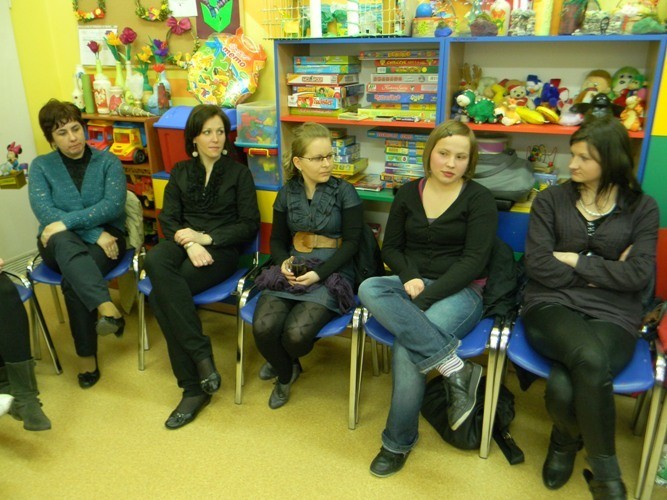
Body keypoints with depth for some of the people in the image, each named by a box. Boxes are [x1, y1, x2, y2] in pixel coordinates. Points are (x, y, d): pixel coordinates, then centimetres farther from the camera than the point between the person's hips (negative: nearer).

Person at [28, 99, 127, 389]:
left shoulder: (108, 162, 6)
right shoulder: (41, 166, 9)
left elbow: (113, 204, -10)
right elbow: (44, 212, -8)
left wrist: (66, 221, -23)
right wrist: (95, 233, -21)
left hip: (106, 238, 0)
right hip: (58, 244, 0)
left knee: (73, 280, -34)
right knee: (65, 242, -40)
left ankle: (87, 355, -24)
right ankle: (107, 308, -55)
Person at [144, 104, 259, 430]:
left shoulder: (239, 173, 9)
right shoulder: (181, 172, 18)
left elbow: (249, 226, 1)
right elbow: (168, 219, 7)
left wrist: (206, 238, -11)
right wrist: (189, 243, -14)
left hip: (221, 248, -3)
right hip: (184, 242, 3)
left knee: (160, 295, -29)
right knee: (155, 261, -35)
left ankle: (194, 387, -19)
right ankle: (201, 355, -31)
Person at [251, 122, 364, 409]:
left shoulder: (344, 192, -1)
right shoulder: (287, 193, 10)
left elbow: (351, 242, -5)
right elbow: (277, 240, 15)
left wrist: (319, 274, -17)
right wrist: (283, 262, -8)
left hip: (332, 273, -3)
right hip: (291, 271, 3)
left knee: (296, 334, -28)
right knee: (263, 328, -24)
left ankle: (283, 364, 14)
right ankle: (286, 373, 12)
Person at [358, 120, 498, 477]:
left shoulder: (479, 199, -1)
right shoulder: (408, 193, 10)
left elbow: (474, 260, -10)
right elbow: (391, 247, 11)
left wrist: (424, 296, -20)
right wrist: (410, 278, -11)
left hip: (459, 291, -4)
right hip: (410, 284, 4)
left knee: (406, 347, -31)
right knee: (368, 289, -30)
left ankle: (399, 442, -9)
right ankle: (455, 369, -33)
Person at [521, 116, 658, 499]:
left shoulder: (642, 208, 9)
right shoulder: (551, 200, 9)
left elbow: (639, 275, -4)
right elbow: (537, 266, -2)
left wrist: (577, 260, -4)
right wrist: (602, 273, -3)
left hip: (613, 315, 0)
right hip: (552, 306, 0)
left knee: (563, 387, -31)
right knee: (591, 359, -35)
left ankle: (566, 439, 6)